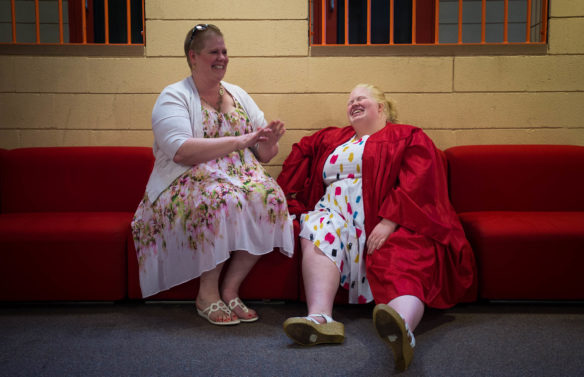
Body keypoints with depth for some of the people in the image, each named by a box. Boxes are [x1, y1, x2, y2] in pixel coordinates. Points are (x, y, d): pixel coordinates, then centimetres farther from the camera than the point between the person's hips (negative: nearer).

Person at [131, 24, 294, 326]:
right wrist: (240, 141, -21)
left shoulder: (238, 95, 18)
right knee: (220, 199, -38)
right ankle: (207, 294, -18)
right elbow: (180, 151, -20)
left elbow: (262, 155, 15)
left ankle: (230, 289, -17)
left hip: (242, 177, 5)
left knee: (270, 195, -28)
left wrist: (270, 141, -9)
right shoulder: (174, 97, 0)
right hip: (189, 184, -4)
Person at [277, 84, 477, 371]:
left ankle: (402, 328, -62)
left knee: (403, 266, -32)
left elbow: (417, 183, -3)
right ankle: (320, 318, -45)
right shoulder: (331, 139, 31)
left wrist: (389, 222, -19)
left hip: (393, 222, -4)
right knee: (317, 235, -29)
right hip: (336, 212, 4)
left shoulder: (408, 137, 12)